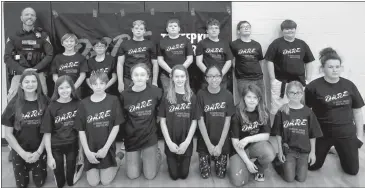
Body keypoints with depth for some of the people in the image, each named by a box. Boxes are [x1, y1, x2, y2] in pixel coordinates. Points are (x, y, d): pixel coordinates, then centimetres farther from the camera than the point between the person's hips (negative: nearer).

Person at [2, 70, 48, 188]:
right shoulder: (14, 104, -11)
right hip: (19, 152, 0)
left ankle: (38, 169, 43)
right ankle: (26, 170, 44)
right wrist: (23, 153, -13)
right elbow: (8, 134, -7)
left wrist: (39, 152, -12)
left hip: (39, 150, 0)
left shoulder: (44, 102, -10)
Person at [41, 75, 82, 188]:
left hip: (73, 146, 1)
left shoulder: (78, 104, -6)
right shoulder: (52, 107, -10)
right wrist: (49, 155, -8)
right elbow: (47, 133, -8)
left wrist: (82, 149, 1)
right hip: (56, 147, -1)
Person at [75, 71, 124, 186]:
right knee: (93, 183, 2)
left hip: (108, 147, -1)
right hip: (90, 148, 2)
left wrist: (105, 148, -13)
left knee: (106, 181, 0)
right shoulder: (84, 104, -4)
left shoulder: (113, 100, -7)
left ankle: (118, 159, 26)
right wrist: (87, 151, -10)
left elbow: (116, 126, -8)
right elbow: (81, 130, -2)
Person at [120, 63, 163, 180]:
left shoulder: (156, 91, -12)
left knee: (150, 176, 5)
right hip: (131, 138, 2)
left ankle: (156, 154, 33)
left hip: (150, 137, -1)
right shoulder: (124, 95, -8)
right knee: (132, 176, 7)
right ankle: (141, 158, 36)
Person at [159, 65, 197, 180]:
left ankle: (182, 161, 39)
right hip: (171, 142, 0)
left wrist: (186, 142, -12)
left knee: (183, 174, 8)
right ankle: (172, 161, 37)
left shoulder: (192, 97, -4)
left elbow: (194, 121, -4)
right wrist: (169, 142, -13)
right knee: (174, 175, 7)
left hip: (186, 142, 1)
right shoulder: (167, 97, -5)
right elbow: (162, 121, -5)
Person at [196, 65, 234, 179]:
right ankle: (205, 158, 33)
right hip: (205, 141, -1)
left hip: (222, 141, 1)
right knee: (205, 174, 2)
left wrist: (220, 145, -10)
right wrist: (209, 144, -12)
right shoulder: (201, 95, -12)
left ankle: (217, 158, 35)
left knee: (221, 174, 4)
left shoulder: (227, 95, -7)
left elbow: (227, 121, -6)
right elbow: (200, 121, -11)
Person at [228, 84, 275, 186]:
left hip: (257, 144, 2)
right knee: (238, 181, -19)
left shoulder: (263, 112, -7)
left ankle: (259, 169, 4)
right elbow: (235, 141, -15)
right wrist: (247, 162, -17)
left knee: (270, 155, -32)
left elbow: (266, 135, -7)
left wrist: (248, 139, -24)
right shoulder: (237, 114, -17)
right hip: (240, 150, -2)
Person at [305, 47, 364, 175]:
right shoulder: (313, 87, -16)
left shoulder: (349, 85, -3)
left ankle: (338, 150, 44)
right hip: (322, 132, -3)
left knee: (352, 170, 15)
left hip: (346, 133, 3)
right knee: (312, 166, 11)